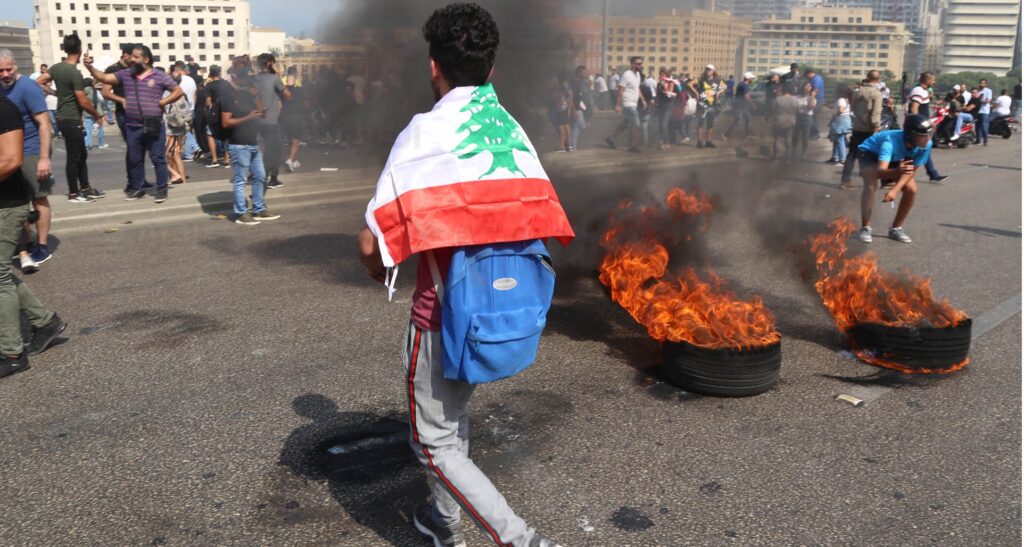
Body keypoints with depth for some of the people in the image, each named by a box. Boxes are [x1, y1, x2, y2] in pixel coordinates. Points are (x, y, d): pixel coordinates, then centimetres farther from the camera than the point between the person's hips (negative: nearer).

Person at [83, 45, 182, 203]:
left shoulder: (160, 76, -2)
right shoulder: (125, 74, 8)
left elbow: (179, 91, -2)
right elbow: (104, 78, 6)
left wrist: (162, 102, -7)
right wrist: (90, 67, -9)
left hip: (154, 126, -4)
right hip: (132, 127, 4)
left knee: (158, 159, 1)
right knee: (134, 160, 11)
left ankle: (162, 189, 9)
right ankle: (137, 189, 22)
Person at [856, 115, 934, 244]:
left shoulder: (926, 145, -28)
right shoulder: (891, 141, -43)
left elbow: (911, 171, -19)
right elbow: (881, 171, -53)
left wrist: (895, 189, -33)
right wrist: (897, 171, -75)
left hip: (896, 160, 5)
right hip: (870, 154, -5)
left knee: (911, 189, -12)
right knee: (871, 186, -30)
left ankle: (896, 228, 5)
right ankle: (865, 228, -15)